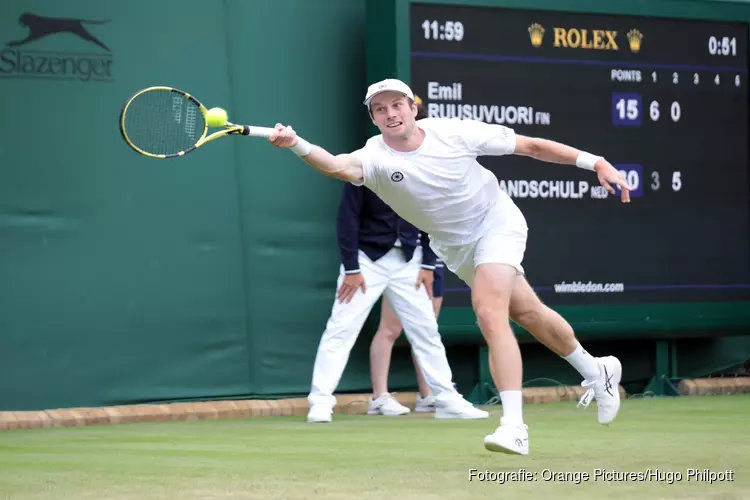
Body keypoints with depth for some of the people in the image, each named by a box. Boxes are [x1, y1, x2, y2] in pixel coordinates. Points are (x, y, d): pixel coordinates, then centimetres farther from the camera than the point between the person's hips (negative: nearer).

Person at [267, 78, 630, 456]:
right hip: (455, 248, 4)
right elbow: (337, 166, -44)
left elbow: (531, 145, -14)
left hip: (496, 223, -4)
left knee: (489, 312, -25)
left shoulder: (454, 132, -22)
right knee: (527, 313, 17)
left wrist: (595, 163, -14)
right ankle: (596, 371, 43)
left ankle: (514, 426, -27)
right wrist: (297, 145, -64)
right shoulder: (375, 157, -21)